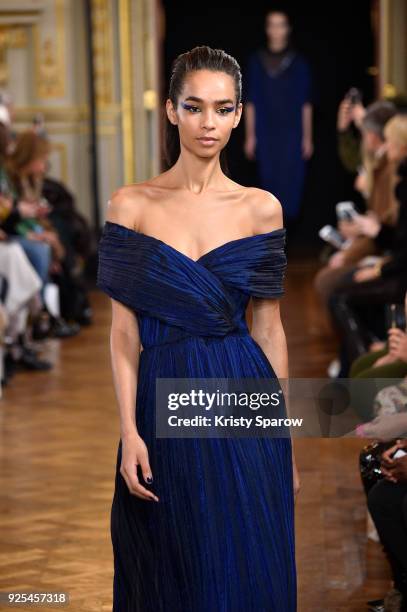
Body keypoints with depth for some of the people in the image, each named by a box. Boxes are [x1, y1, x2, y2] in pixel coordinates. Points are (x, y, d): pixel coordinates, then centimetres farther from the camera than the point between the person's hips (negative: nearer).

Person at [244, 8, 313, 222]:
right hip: (265, 134, 1)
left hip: (292, 133, -1)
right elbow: (251, 102, 8)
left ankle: (289, 220, 0)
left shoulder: (298, 62, 3)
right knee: (269, 179, 1)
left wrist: (307, 137, 1)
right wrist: (250, 136, 4)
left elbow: (306, 104, 4)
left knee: (290, 180, -7)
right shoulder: (256, 62, 5)